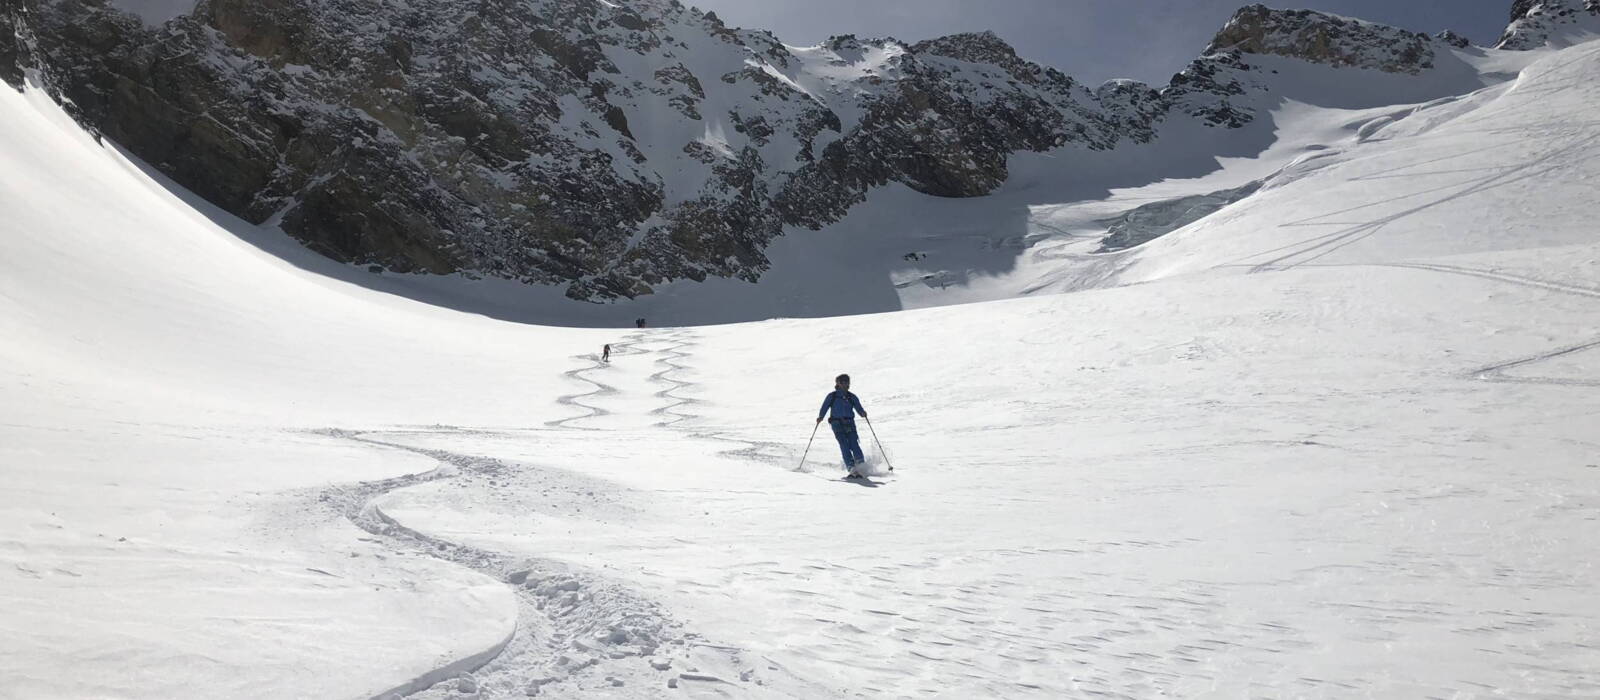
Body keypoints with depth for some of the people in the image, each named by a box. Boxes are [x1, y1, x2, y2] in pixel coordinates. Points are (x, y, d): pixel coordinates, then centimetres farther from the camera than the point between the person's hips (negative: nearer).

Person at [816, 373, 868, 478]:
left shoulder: (852, 397, 14)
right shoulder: (832, 396, 8)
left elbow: (859, 409, 8)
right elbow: (824, 408, 6)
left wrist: (863, 413, -13)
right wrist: (820, 417, -11)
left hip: (850, 424, 2)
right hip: (837, 425, -2)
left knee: (854, 444, -16)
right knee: (844, 445, -16)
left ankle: (860, 464, -15)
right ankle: (852, 468, -23)